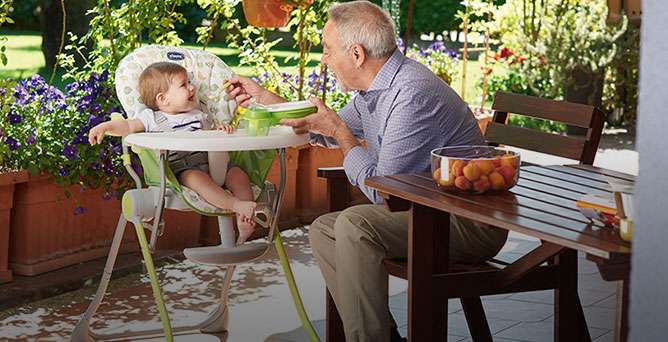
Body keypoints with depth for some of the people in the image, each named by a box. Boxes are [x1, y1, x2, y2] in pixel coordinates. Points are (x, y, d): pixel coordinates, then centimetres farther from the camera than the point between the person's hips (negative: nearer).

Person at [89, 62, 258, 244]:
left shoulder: (197, 115, 23)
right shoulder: (151, 118, 9)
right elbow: (128, 126, 4)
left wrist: (220, 130, 5)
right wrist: (105, 127, -13)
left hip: (210, 161, 5)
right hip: (180, 169, -5)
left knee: (238, 174, -19)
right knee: (196, 178, -38)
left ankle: (244, 223, -28)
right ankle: (236, 205, -50)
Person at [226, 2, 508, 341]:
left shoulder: (412, 95, -24)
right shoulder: (373, 87, 6)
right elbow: (332, 130, 28)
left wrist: (338, 131, -12)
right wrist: (264, 97, 25)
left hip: (471, 222, -10)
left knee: (354, 225, -27)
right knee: (323, 230, 9)